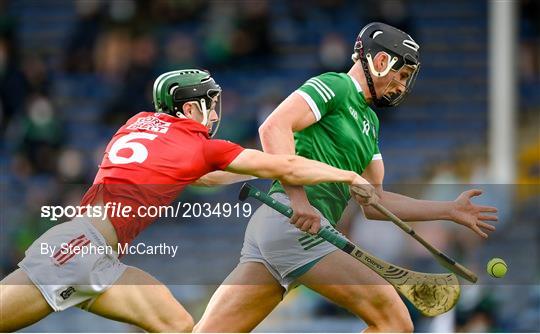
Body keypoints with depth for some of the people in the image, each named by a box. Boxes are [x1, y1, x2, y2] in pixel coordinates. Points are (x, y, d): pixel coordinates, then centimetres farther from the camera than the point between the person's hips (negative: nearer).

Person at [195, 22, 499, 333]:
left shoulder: (370, 122, 28)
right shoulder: (334, 86, 0)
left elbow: (372, 202, 29)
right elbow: (274, 127, -14)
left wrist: (450, 211, 29)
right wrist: (298, 198, -23)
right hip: (296, 224, -10)